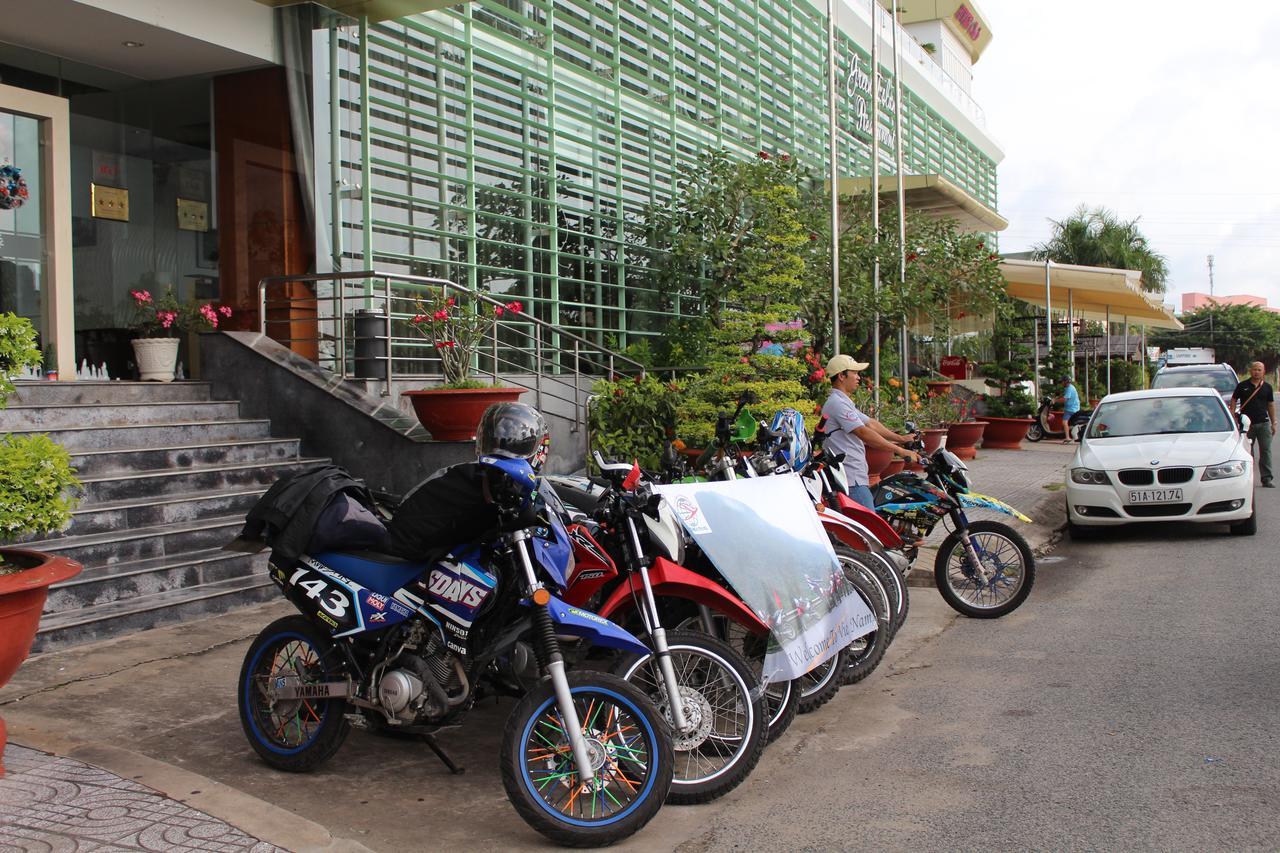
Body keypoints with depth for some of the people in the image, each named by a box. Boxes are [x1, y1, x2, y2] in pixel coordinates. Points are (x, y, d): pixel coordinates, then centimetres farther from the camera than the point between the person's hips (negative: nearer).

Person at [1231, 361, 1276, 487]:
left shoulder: (1267, 387, 7)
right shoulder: (1242, 386, 1)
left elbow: (1271, 405, 13)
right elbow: (1233, 401, 6)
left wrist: (1273, 423, 12)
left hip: (1263, 423, 1)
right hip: (1246, 423, -1)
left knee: (1266, 451, -4)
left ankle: (1266, 479, -4)